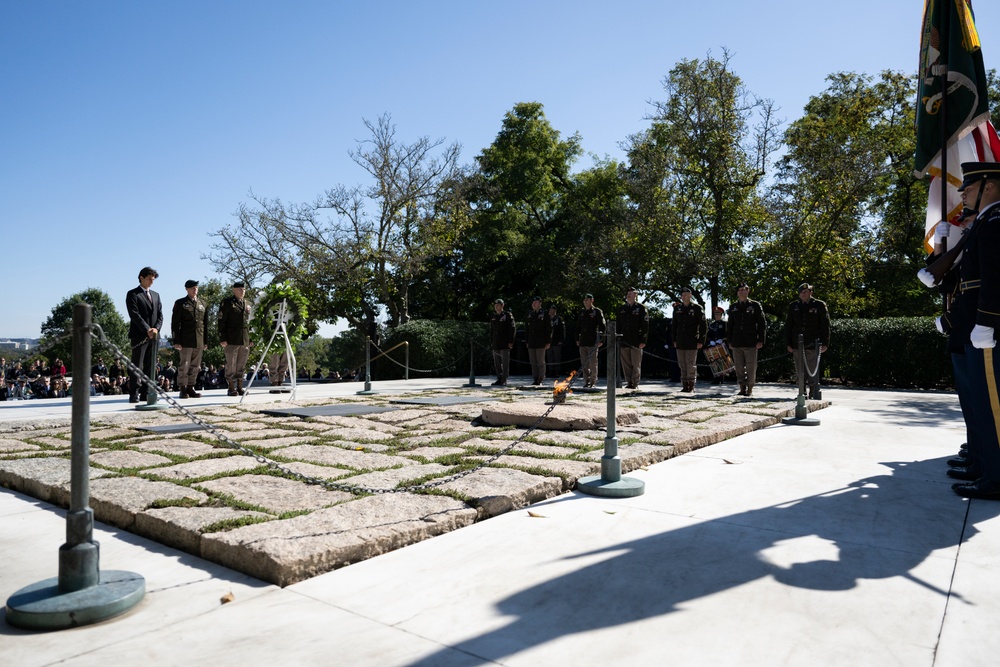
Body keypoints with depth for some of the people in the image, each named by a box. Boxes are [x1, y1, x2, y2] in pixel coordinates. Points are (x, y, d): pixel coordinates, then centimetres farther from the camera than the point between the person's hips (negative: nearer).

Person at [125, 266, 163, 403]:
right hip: (139, 335, -6)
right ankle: (134, 394, -4)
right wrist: (147, 330, -16)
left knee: (151, 366, 4)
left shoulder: (156, 295, 20)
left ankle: (146, 393, 7)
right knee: (136, 366, -5)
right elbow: (134, 314, -10)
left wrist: (156, 328, -6)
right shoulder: (132, 294, 1)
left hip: (153, 335, 6)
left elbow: (160, 315, 12)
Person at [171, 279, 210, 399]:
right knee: (184, 366, -5)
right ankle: (182, 389, 1)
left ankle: (190, 388, 13)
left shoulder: (203, 304, 17)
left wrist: (206, 341, 12)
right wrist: (176, 341, -8)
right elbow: (175, 323, 0)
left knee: (195, 367, 6)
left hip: (199, 342, 4)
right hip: (186, 341, -4)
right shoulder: (180, 303, 5)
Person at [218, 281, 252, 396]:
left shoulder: (247, 304, 17)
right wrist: (222, 339, -11)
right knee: (231, 364, -1)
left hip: (245, 340, 5)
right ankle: (231, 389, 4)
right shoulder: (227, 302, 0)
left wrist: (251, 339, 14)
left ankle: (240, 388, 14)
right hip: (231, 340, -5)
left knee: (242, 365, 8)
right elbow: (221, 321, -5)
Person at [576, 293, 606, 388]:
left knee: (592, 363, -4)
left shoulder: (597, 312, -1)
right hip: (583, 341, 5)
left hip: (593, 342, -5)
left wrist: (601, 340, -10)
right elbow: (578, 326, 20)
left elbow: (603, 326, -4)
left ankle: (593, 381, 5)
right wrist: (577, 339, 14)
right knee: (584, 363, 6)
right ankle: (587, 381, 14)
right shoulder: (582, 312, 15)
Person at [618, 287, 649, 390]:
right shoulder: (622, 309, 15)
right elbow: (618, 325, 18)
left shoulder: (641, 308, 1)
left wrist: (643, 341, -10)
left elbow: (645, 325, -4)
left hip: (636, 342, -4)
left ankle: (635, 384, 5)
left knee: (636, 365, -1)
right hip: (624, 341, 4)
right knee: (626, 364, 5)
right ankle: (629, 383, 12)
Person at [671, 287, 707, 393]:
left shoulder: (697, 308, -3)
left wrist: (701, 341, -8)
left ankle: (691, 385, 5)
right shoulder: (677, 308, 11)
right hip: (680, 341, 5)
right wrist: (674, 339, 13)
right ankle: (685, 385, 14)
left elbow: (703, 326, -4)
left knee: (691, 364, -3)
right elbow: (674, 325, 18)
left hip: (692, 341, -5)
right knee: (682, 364, 7)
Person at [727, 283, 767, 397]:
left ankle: (750, 389, 7)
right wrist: (729, 340, 11)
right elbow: (730, 325, 18)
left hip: (751, 342, -3)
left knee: (751, 366, -2)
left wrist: (760, 340, -5)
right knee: (739, 366, 5)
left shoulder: (755, 305, 4)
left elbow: (762, 324, 2)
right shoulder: (733, 307, 14)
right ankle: (742, 388, 14)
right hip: (737, 343, 3)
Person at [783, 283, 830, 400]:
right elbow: (788, 326, 12)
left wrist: (825, 343, -3)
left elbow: (825, 325, 3)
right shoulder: (793, 306, 11)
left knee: (813, 371, -1)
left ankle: (814, 394, 9)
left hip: (813, 345, -3)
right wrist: (788, 343, 6)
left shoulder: (819, 305, 3)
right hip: (797, 345, 3)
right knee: (800, 372, 5)